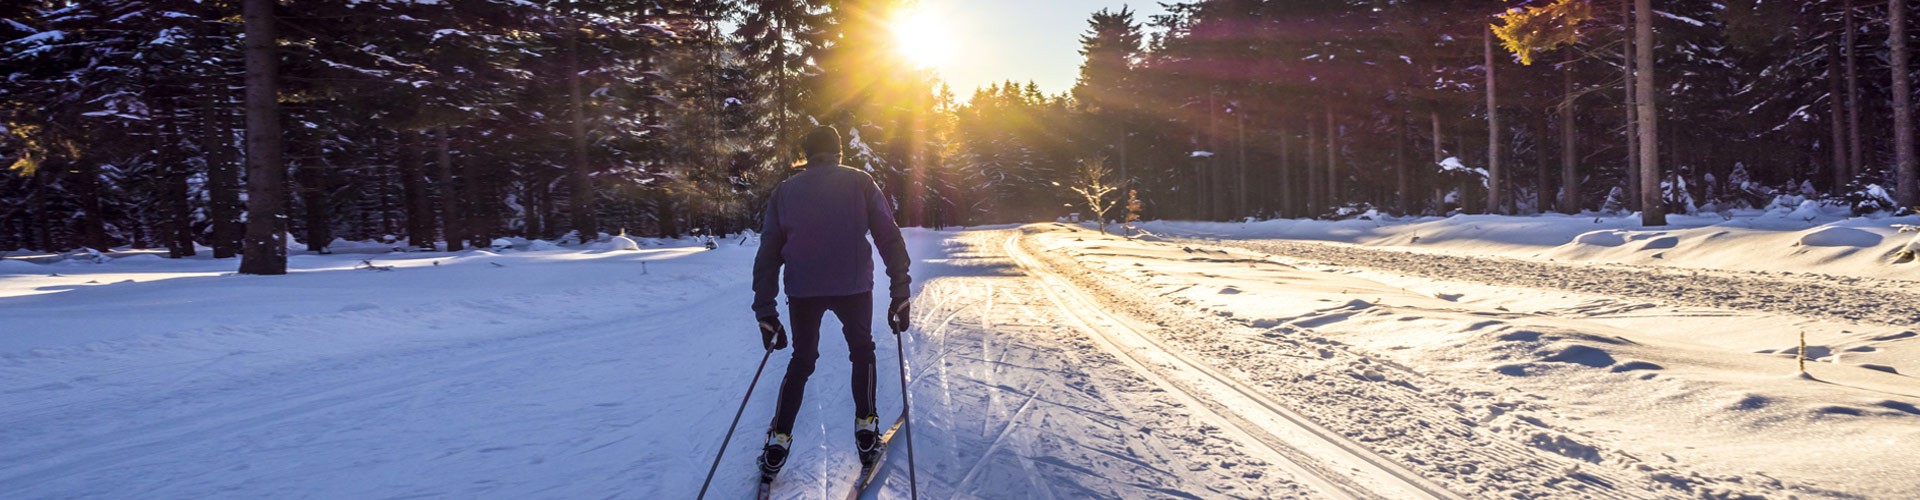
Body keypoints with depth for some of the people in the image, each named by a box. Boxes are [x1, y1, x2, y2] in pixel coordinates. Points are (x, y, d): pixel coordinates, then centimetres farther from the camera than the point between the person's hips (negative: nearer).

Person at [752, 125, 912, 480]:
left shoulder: (785, 191, 10)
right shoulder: (859, 182, 6)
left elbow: (768, 255, 7)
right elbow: (889, 238, -2)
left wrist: (766, 313, 10)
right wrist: (900, 294, -1)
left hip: (802, 290, 2)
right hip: (853, 286, -1)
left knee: (802, 361, 21)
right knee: (862, 351, 23)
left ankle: (778, 442, 12)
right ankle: (865, 433, 17)